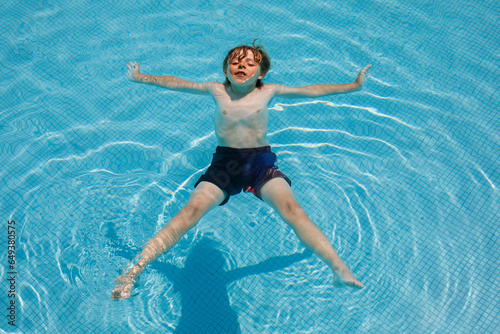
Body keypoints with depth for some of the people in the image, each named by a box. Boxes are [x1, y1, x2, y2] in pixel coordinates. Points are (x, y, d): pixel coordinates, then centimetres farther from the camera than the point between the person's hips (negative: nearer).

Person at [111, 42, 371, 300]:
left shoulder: (268, 91, 6)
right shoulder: (216, 90, 7)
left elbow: (311, 91, 16)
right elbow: (175, 84, 20)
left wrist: (353, 86, 21)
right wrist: (141, 78, 29)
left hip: (261, 162, 0)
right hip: (224, 163, 0)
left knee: (292, 210, -26)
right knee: (190, 211, -22)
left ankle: (339, 268, -25)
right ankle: (135, 269, -21)